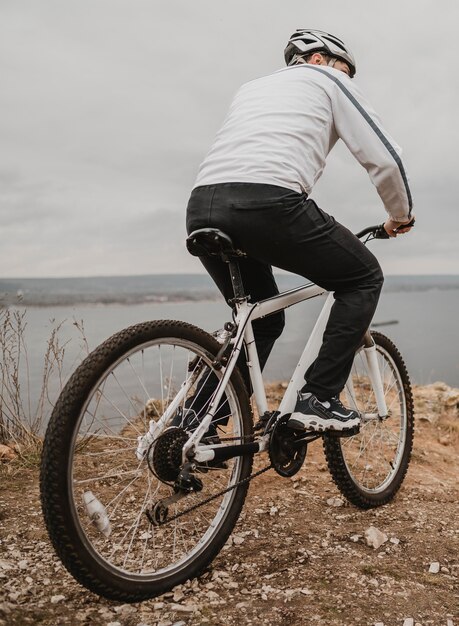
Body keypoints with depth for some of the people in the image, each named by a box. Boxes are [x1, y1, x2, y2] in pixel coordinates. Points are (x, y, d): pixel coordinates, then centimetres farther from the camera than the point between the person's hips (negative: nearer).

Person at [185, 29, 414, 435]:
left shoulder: (252, 87, 37)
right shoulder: (327, 81, 19)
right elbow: (384, 157, 12)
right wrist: (400, 215, 29)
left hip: (202, 208, 7)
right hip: (267, 204, -7)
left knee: (262, 321, 24)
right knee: (364, 279, 14)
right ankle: (318, 399, 4)